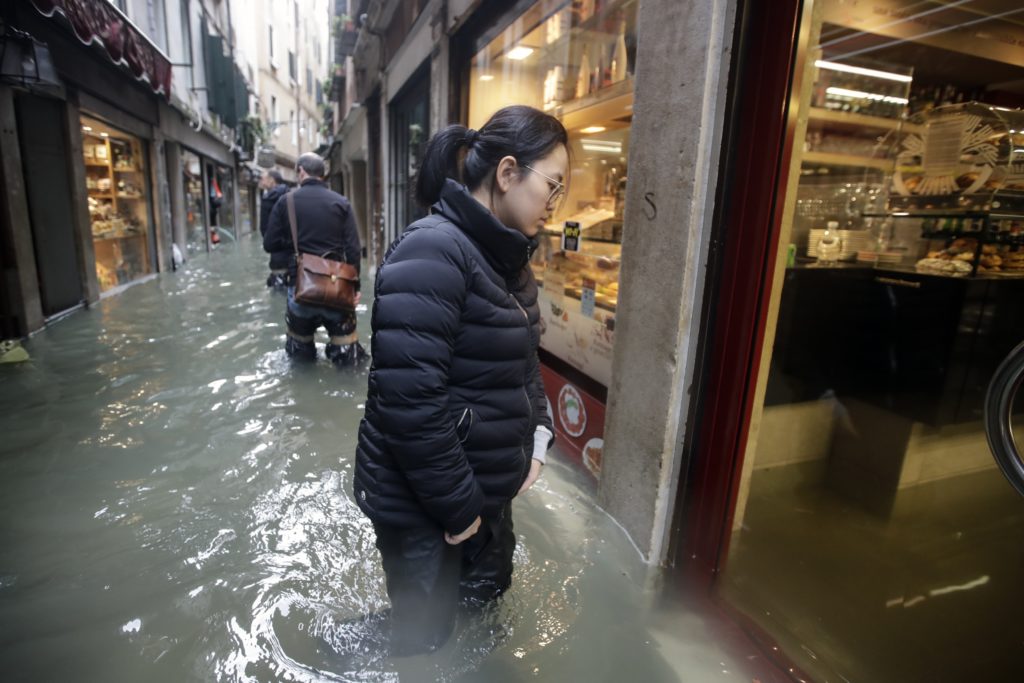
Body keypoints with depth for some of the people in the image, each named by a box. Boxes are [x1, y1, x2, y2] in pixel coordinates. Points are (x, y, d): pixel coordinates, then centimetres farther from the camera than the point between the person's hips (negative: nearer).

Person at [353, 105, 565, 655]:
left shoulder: (507, 256, 5)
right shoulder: (431, 252, -24)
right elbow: (410, 401, -29)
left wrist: (537, 436, 1)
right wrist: (458, 504, -19)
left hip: (488, 489, 8)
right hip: (424, 505, -8)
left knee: (485, 601, 27)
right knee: (425, 638, 17)